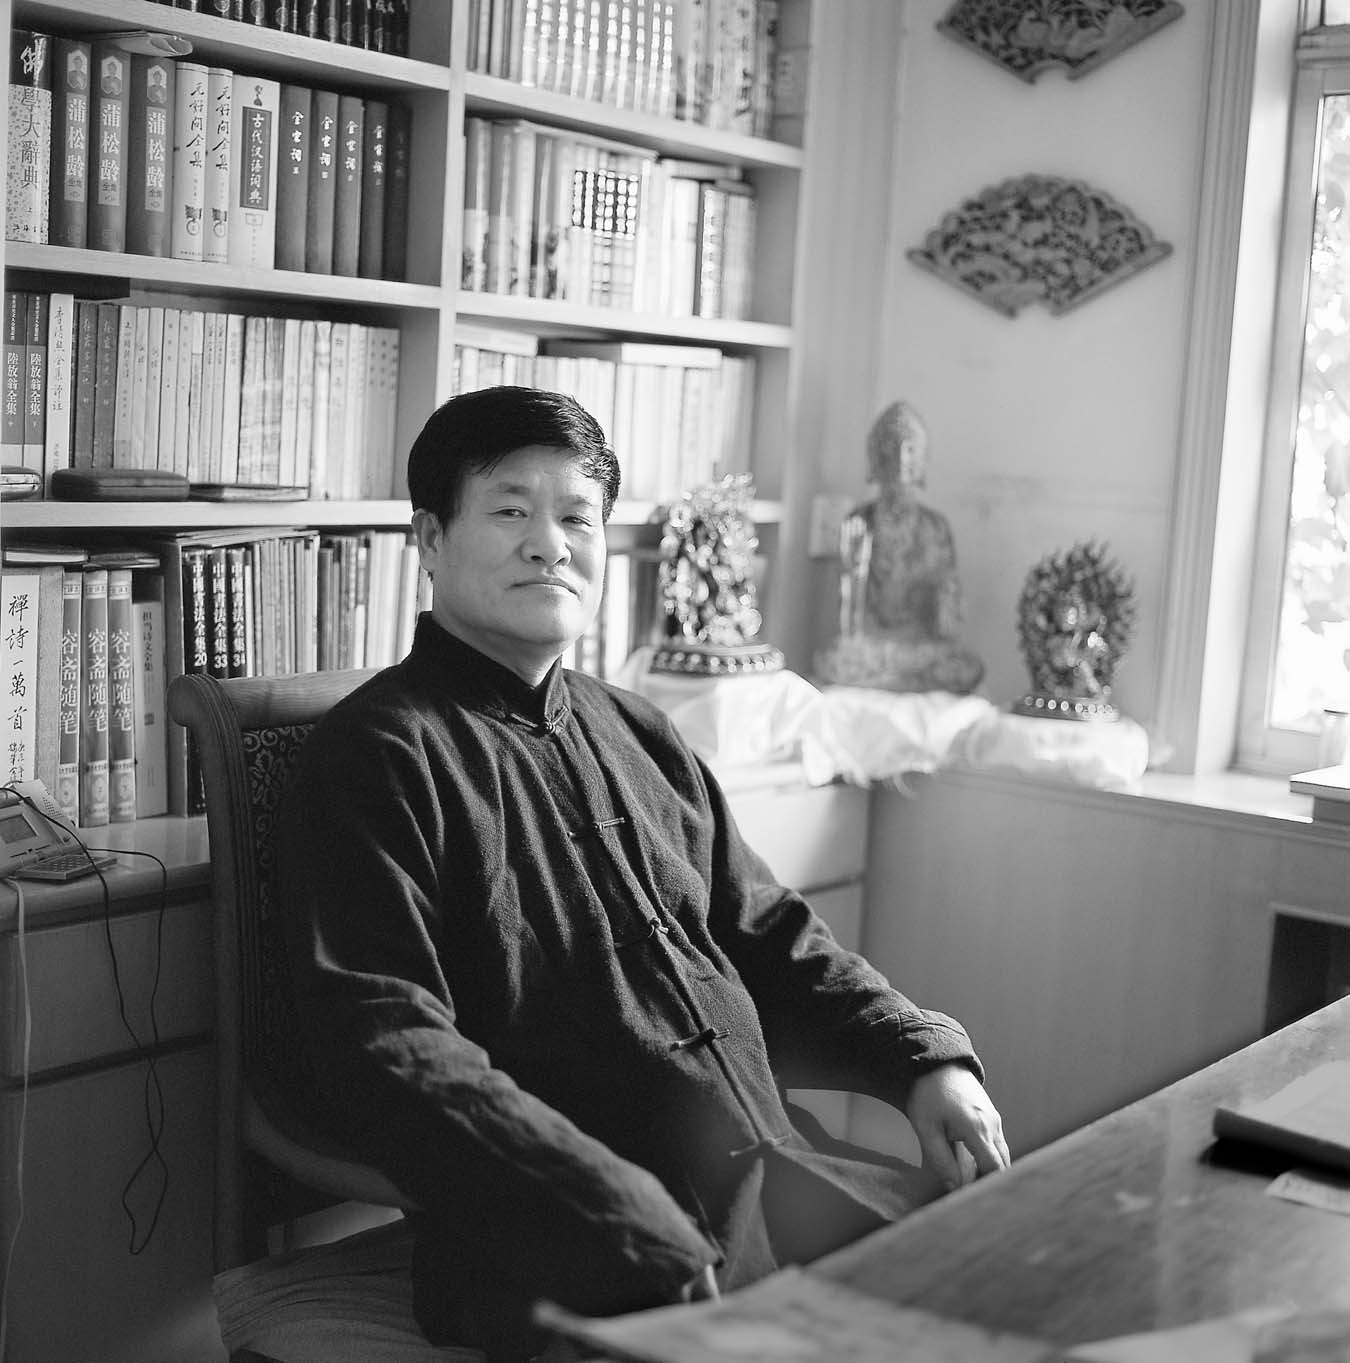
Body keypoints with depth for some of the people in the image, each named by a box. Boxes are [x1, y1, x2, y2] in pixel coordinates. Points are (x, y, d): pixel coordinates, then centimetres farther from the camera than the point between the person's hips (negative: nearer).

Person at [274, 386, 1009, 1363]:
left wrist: (926, 1059, 6)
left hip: (778, 1171, 7)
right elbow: (382, 1048, -15)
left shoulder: (640, 737, 19)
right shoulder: (379, 757, -4)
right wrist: (645, 1237, -24)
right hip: (566, 1246, -7)